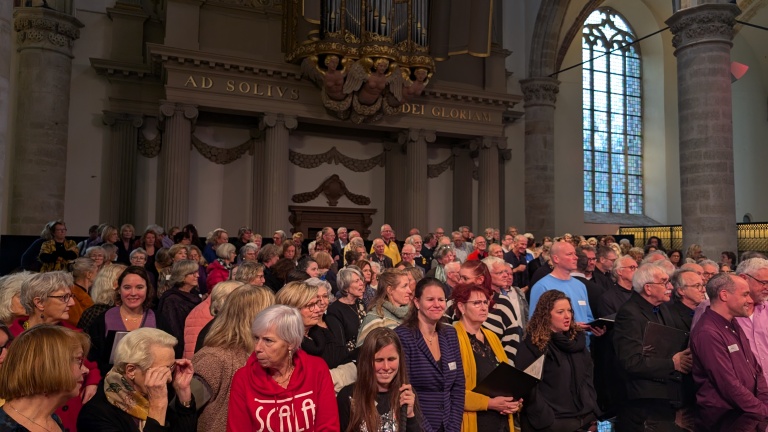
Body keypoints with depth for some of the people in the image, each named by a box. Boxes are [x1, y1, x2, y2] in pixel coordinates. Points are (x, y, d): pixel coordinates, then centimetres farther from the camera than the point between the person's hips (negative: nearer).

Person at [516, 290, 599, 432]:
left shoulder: (577, 338, 8)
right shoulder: (533, 345, -12)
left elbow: (588, 376, 13)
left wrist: (592, 408, 5)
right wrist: (546, 420, -17)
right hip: (555, 420, -6)